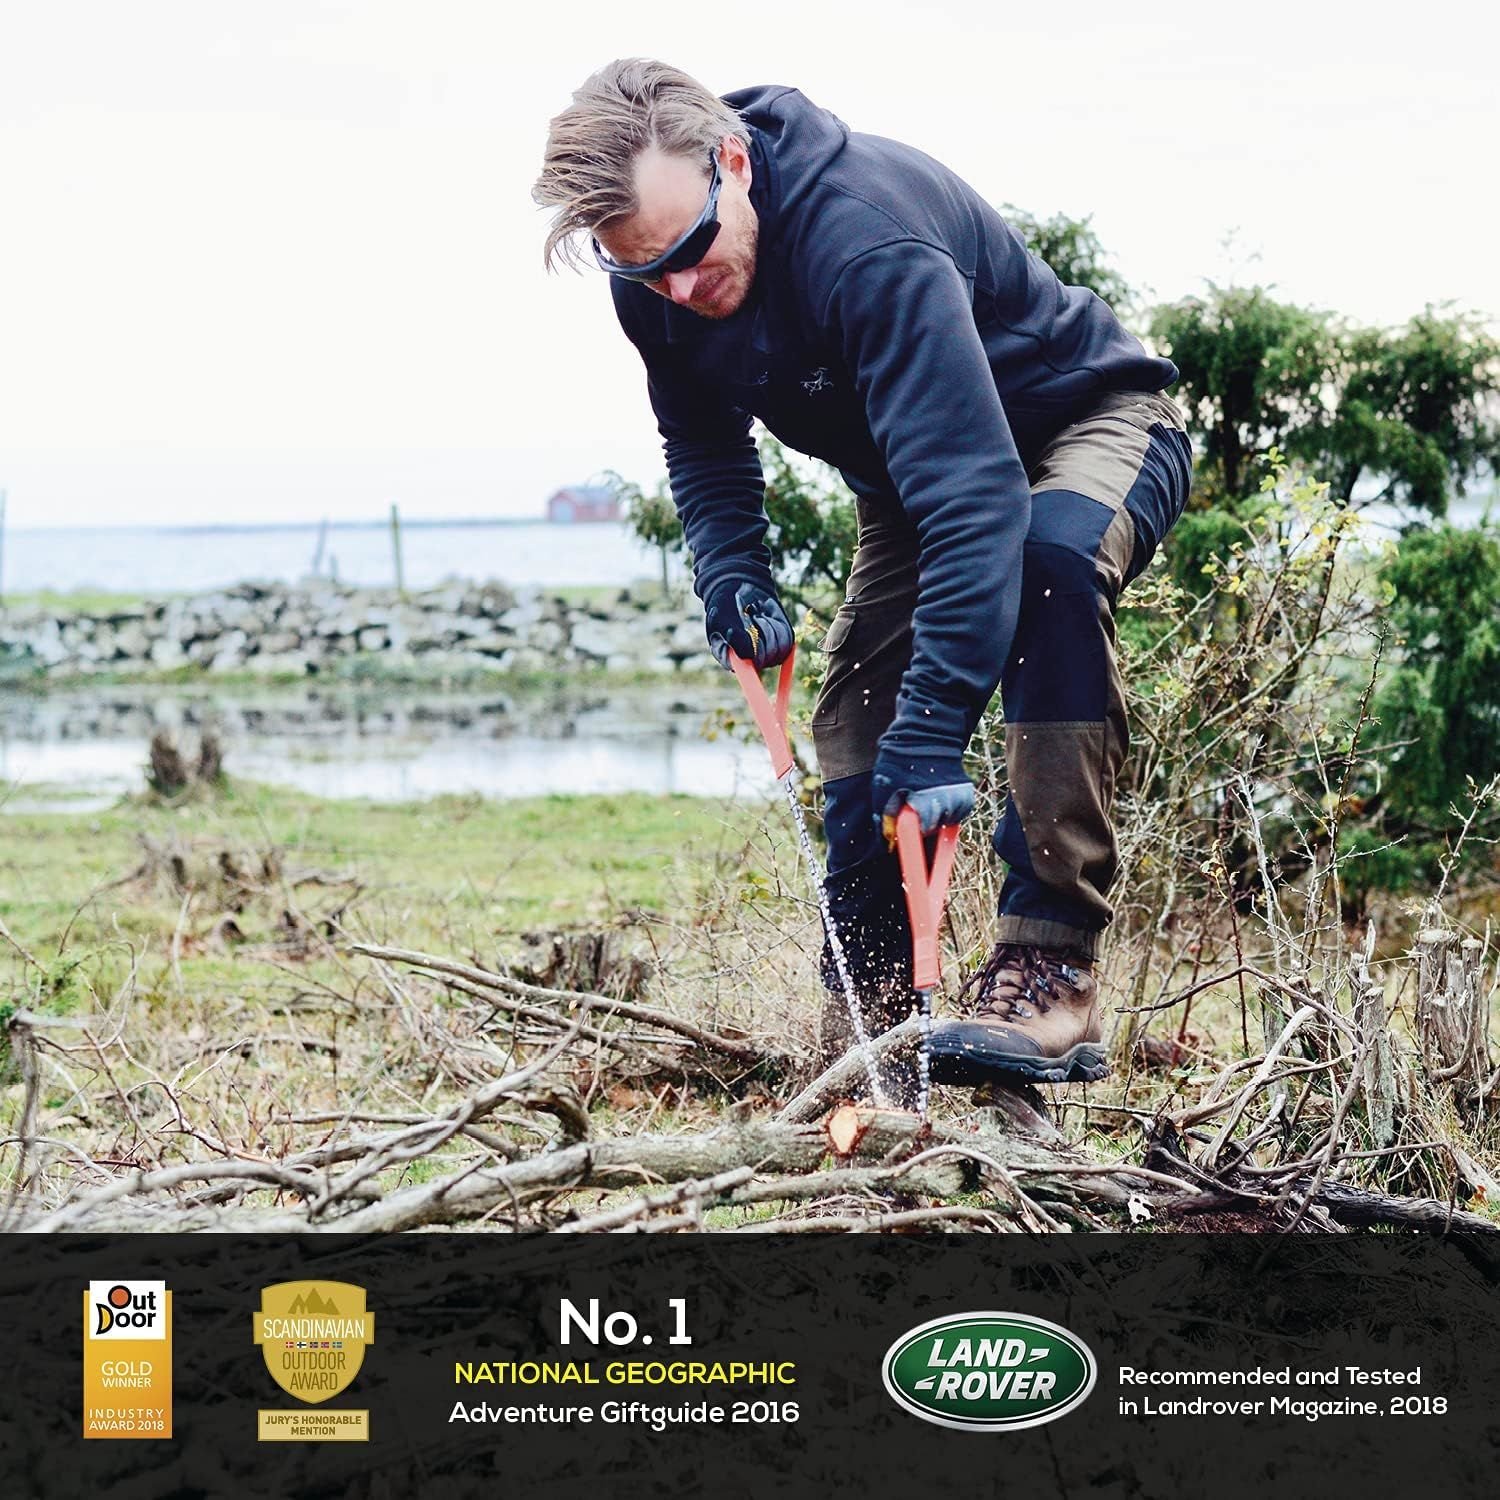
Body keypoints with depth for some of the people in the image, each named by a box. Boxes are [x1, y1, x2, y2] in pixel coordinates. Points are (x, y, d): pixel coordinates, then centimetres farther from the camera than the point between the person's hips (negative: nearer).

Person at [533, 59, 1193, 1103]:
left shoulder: (866, 229, -40)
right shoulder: (658, 287, -15)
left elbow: (973, 486, -46)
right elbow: (702, 445, 6)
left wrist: (936, 730, -50)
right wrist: (736, 579, -13)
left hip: (1092, 426, -8)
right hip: (911, 478, 8)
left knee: (1050, 560, -38)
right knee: (854, 727, -4)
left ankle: (1053, 967, -38)